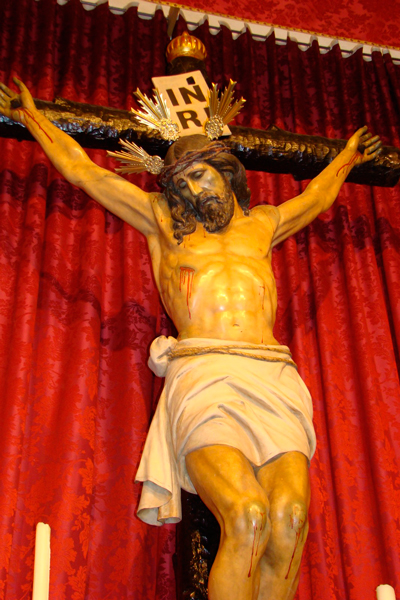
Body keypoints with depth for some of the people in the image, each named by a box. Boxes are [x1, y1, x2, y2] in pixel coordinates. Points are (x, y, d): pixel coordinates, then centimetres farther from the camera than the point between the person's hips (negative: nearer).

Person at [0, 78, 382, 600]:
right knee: (246, 516, -28)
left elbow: (317, 195, 50)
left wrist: (346, 158, 65)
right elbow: (82, 170, 30)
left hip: (273, 379, 3)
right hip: (202, 376, -2)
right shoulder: (163, 222, 23)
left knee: (289, 514, -24)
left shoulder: (261, 225, 29)